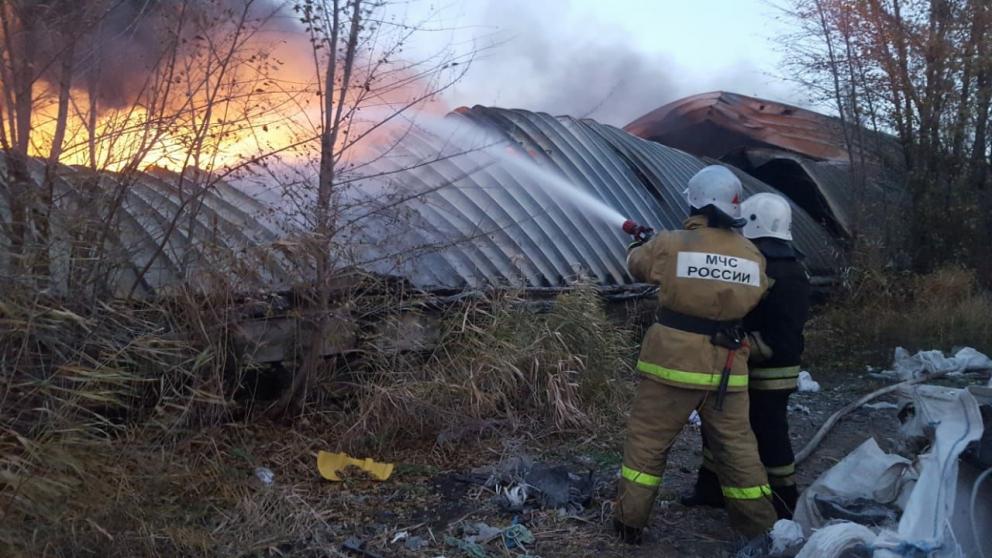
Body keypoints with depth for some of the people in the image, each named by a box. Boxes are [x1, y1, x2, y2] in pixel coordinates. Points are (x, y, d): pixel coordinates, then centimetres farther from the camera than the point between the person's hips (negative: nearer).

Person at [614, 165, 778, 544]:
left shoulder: (671, 245, -10)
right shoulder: (752, 256, 0)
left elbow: (637, 265, 9)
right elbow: (753, 300, 12)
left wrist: (637, 246, 31)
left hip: (674, 361, -3)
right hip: (726, 368, 3)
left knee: (646, 441, 10)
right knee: (737, 446, 16)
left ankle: (629, 520, 17)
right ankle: (760, 525, 27)